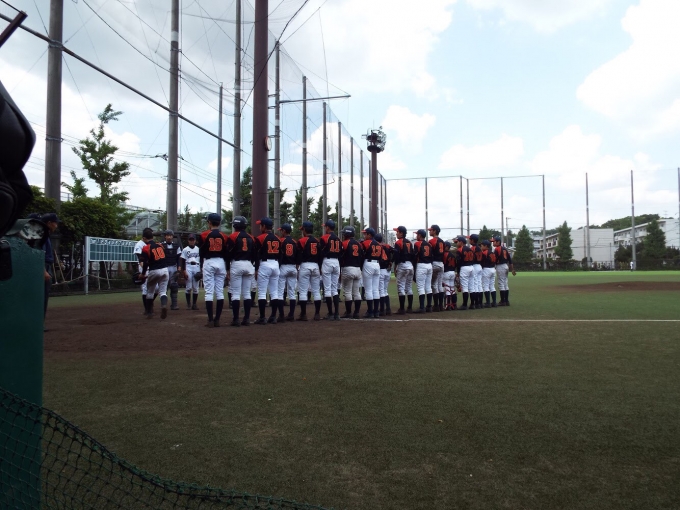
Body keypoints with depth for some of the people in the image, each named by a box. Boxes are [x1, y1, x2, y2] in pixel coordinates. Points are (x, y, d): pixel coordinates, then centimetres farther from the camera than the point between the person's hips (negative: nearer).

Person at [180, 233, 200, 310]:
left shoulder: (198, 249, 11)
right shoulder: (185, 250, 5)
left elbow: (201, 260, 11)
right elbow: (183, 261, 2)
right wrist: (184, 271, -7)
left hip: (197, 268, 2)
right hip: (188, 268, -2)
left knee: (196, 287, 3)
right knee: (188, 287, -2)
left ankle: (194, 303, 9)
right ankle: (188, 304, 5)